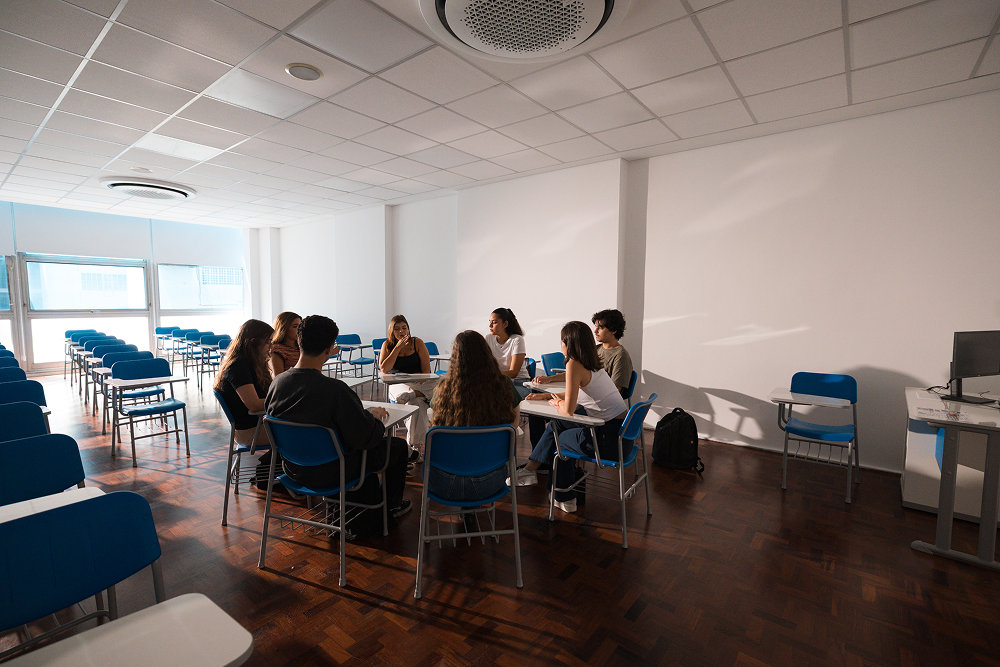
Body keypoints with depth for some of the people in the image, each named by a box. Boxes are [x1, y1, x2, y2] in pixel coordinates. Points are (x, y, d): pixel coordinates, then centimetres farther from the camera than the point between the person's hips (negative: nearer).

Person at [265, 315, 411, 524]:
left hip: (293, 469, 7)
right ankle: (391, 505, 38)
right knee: (398, 445, 13)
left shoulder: (277, 382, -13)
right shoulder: (335, 389, -33)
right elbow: (365, 438, -26)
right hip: (330, 474, -7)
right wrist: (374, 416, -4)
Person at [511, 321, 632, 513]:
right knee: (557, 424, 16)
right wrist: (547, 395, 24)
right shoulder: (592, 364, 10)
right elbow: (575, 395, 24)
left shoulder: (574, 364, -17)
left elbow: (568, 409, -17)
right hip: (621, 430, 8)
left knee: (560, 439, 16)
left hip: (611, 440, -8)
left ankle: (564, 499, 31)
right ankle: (530, 469, 25)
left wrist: (557, 404, 4)